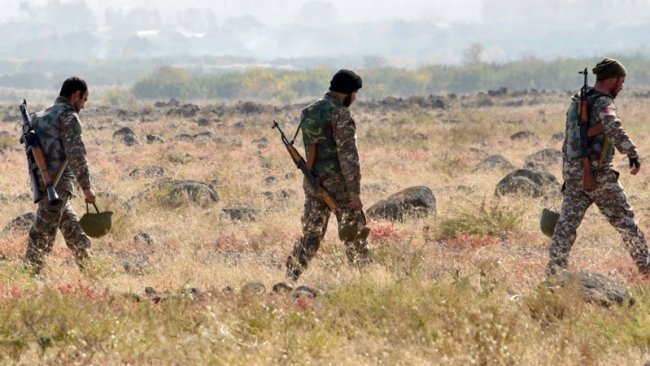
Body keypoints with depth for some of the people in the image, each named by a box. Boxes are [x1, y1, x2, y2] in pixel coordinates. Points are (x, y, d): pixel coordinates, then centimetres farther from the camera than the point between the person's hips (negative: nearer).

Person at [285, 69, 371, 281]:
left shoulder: (308, 112, 11)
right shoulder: (340, 114, -14)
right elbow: (348, 155, -18)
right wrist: (354, 190, -17)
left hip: (313, 182, 7)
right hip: (338, 183, -7)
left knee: (310, 234, 9)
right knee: (354, 235, 4)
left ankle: (290, 279, 4)